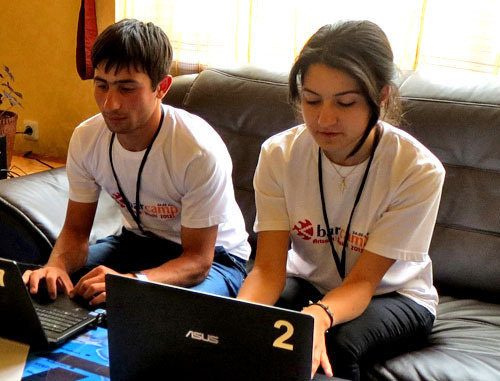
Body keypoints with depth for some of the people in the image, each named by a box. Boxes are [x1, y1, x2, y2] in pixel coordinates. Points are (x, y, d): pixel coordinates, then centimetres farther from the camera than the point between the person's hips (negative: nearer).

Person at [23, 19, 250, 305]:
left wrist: (132, 282, -43)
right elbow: (76, 230, -4)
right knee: (40, 287, -13)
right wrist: (57, 265, -28)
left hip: (213, 256, -4)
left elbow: (198, 260, -25)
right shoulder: (86, 138, -13)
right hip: (138, 240, 5)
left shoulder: (201, 151, -30)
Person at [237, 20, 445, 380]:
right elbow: (269, 269, -20)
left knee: (336, 345, -33)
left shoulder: (419, 170, -24)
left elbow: (363, 280, -24)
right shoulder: (279, 154, -16)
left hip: (392, 293, -1)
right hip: (307, 282, 2)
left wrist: (320, 315, -47)